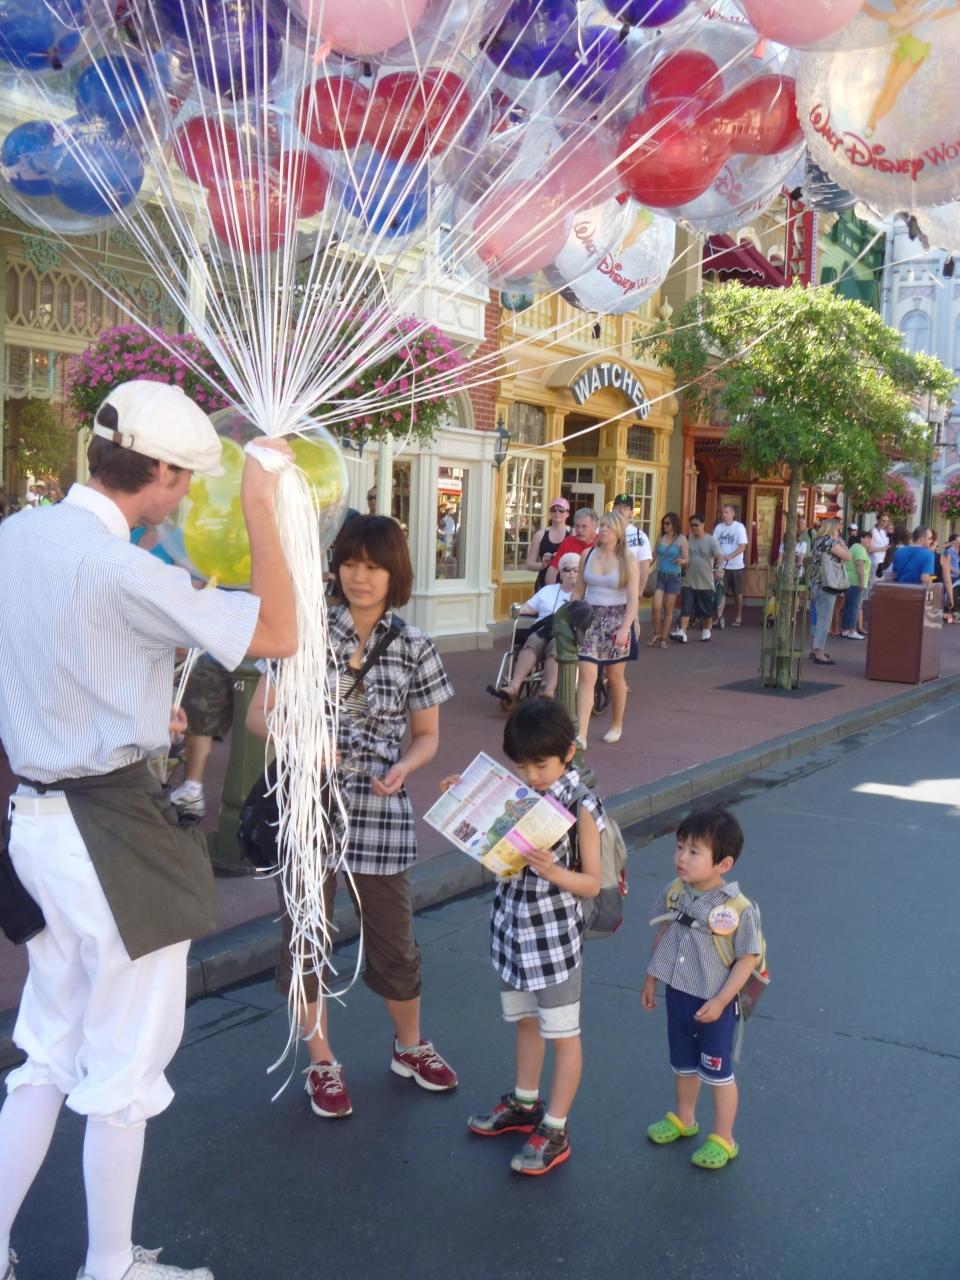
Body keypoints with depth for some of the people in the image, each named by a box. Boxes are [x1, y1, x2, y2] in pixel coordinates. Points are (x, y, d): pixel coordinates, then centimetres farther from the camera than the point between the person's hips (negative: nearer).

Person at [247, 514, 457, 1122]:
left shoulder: (415, 648, 1)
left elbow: (427, 734, 9)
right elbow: (259, 713, -1)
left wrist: (403, 767, -12)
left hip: (380, 811, 1)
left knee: (393, 939, 12)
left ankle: (410, 1046, 38)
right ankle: (322, 1064, 30)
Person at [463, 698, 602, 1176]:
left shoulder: (581, 807, -17)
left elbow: (593, 883, -14)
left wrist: (553, 871, -33)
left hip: (554, 936, -6)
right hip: (512, 925, 7)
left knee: (562, 1034, 8)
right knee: (525, 1020, 23)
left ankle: (554, 1131, 19)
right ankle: (525, 1105, 41)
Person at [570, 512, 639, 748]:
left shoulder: (628, 561, -4)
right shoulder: (587, 555, 5)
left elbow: (633, 598, -10)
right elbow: (578, 591, 10)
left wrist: (625, 627, -21)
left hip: (616, 620, -2)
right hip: (590, 619, 2)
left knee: (615, 676, 11)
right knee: (586, 676, -9)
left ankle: (616, 726, 32)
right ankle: (581, 735, -14)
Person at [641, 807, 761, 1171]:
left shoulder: (738, 908, -26)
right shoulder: (675, 894, -8)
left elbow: (748, 958, -19)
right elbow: (662, 935, 7)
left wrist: (720, 1001, -20)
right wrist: (651, 978, 12)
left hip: (713, 1004, -6)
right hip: (678, 994, 6)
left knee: (717, 1072, 12)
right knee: (683, 1065, 25)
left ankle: (723, 1140, 31)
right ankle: (683, 1120, 48)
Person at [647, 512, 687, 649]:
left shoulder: (681, 539, -5)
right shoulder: (660, 538, 4)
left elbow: (687, 559, -5)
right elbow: (654, 556, 13)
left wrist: (682, 561, -27)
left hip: (673, 577, -2)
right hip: (660, 576, 2)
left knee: (668, 610, 4)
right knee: (656, 607, -8)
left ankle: (664, 639, 13)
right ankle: (656, 634, 12)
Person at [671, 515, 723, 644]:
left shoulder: (711, 540, -8)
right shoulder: (689, 539, 3)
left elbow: (720, 556, -17)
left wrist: (717, 568, -35)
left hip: (706, 582, -2)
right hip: (689, 582, 2)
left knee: (707, 609, 12)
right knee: (686, 608, -8)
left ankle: (706, 631, 31)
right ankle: (682, 633, -13)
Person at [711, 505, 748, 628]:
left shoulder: (739, 527, -7)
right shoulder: (719, 527, 2)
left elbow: (742, 546, -14)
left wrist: (730, 556, -28)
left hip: (736, 566, -2)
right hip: (722, 566, 2)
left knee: (738, 592, 10)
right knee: (721, 591, -5)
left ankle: (739, 617, 23)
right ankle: (719, 617, -8)